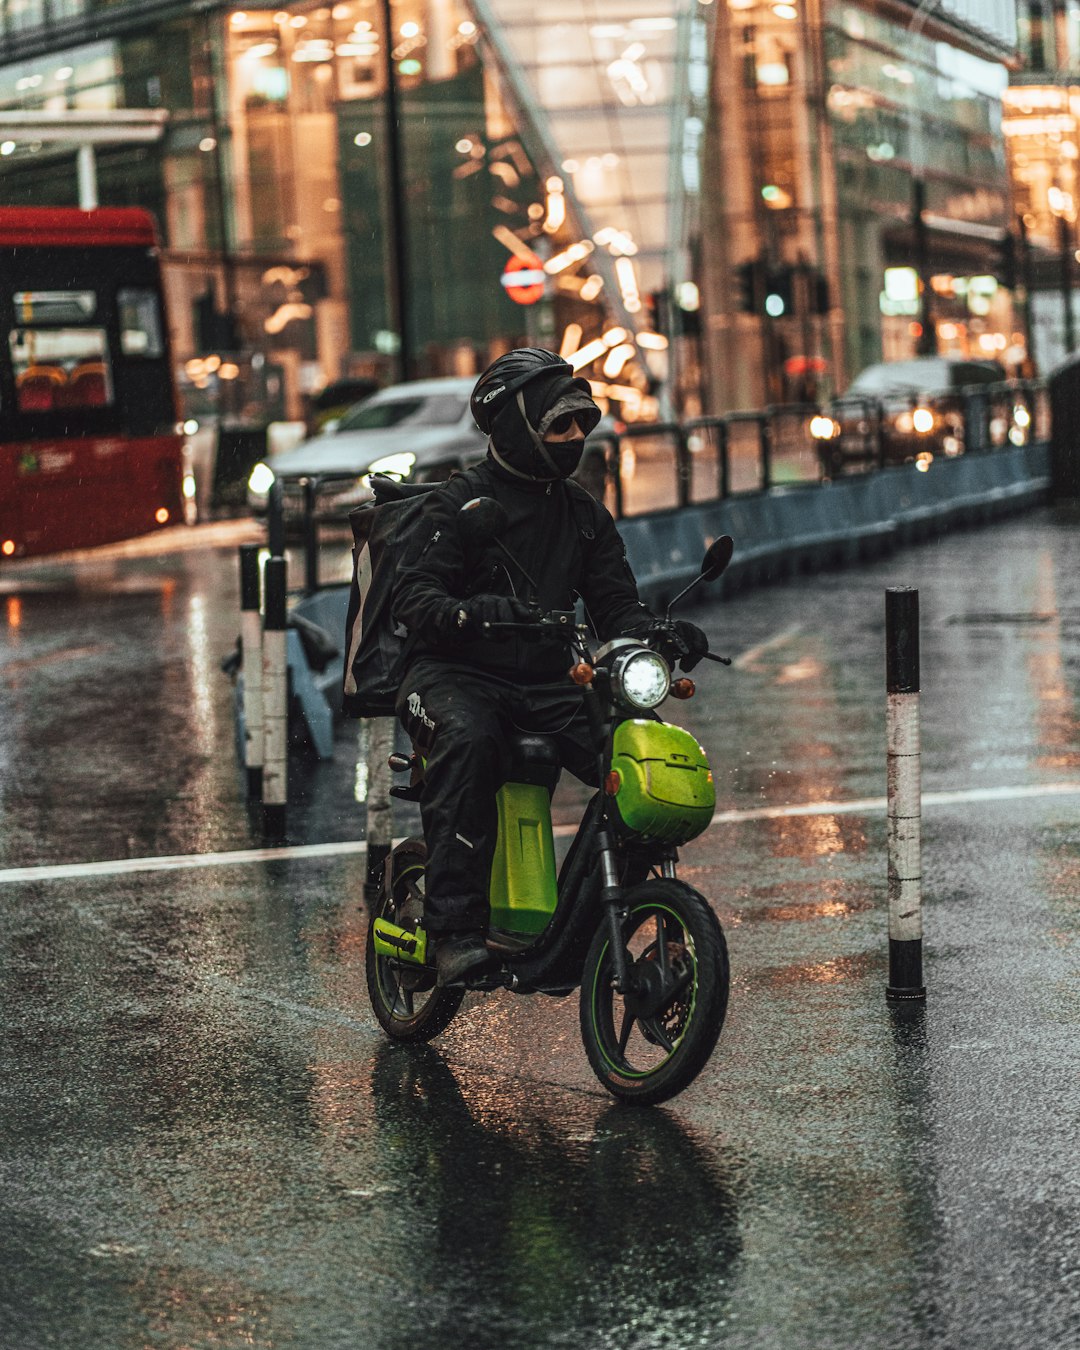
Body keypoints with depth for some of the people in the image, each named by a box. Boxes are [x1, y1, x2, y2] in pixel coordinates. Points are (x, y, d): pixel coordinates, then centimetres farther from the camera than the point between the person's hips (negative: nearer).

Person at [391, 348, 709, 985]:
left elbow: (615, 605, 13)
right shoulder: (462, 502, -1)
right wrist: (481, 612, -33)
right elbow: (414, 600, -12)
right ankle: (456, 927, -38)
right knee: (469, 741, -39)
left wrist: (663, 632, -11)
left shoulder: (585, 514, 18)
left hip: (549, 686, 5)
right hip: (456, 675, -5)